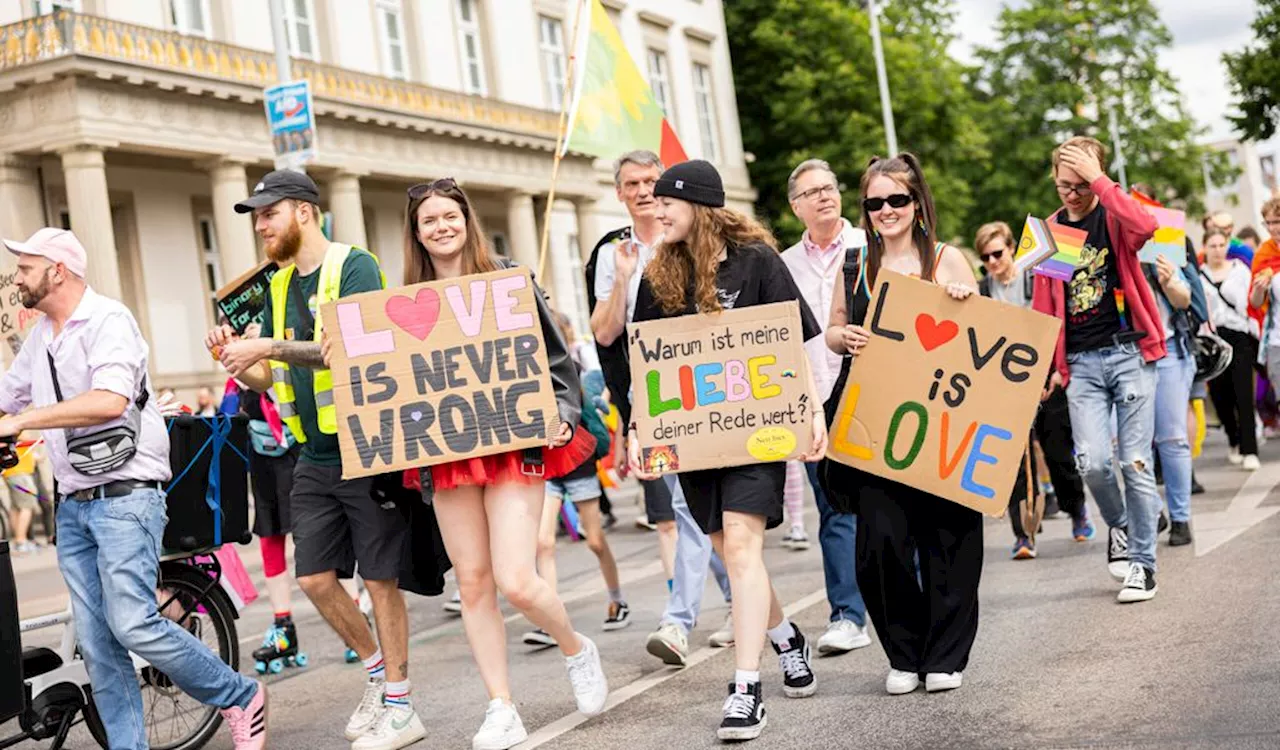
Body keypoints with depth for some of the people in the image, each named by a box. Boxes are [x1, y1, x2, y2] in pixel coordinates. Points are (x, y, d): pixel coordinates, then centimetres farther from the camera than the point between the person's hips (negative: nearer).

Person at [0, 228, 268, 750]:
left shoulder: (108, 320, -10)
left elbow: (109, 400, -26)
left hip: (125, 495, -8)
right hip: (73, 505, 8)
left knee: (131, 624, -14)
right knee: (96, 642, 4)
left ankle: (240, 698, 4)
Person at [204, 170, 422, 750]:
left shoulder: (354, 266, -8)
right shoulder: (279, 287, 15)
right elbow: (268, 379, 15)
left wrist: (269, 347, -25)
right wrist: (236, 360, -6)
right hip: (315, 457, 7)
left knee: (379, 578, -2)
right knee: (315, 577, 7)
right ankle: (377, 668, 28)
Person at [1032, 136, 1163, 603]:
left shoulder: (1114, 216, 1)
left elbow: (1145, 227, -26)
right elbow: (1044, 306, 13)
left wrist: (1099, 180, -21)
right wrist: (1049, 365, 8)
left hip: (1129, 352, -2)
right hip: (1081, 362, 3)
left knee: (1135, 462, -3)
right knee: (1092, 462, -9)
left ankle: (1143, 564, 8)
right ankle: (1119, 526, 21)